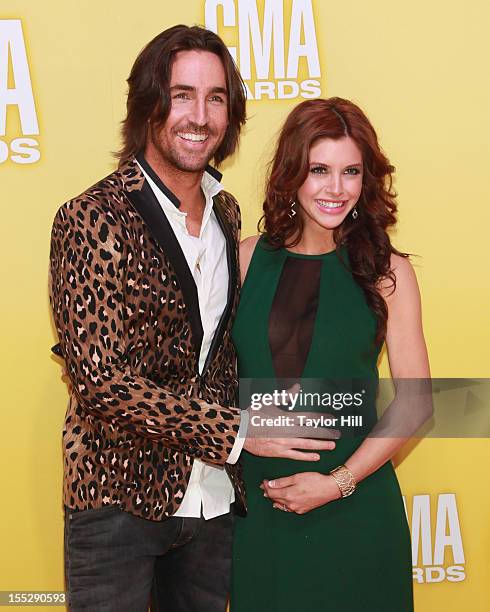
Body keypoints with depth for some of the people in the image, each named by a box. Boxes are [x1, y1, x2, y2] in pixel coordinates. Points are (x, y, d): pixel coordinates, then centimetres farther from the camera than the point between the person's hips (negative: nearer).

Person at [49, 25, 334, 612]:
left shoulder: (226, 212, 6)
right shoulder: (93, 218, -15)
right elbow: (102, 381, -20)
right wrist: (238, 432, -17)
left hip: (213, 498, 6)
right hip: (118, 499, -6)